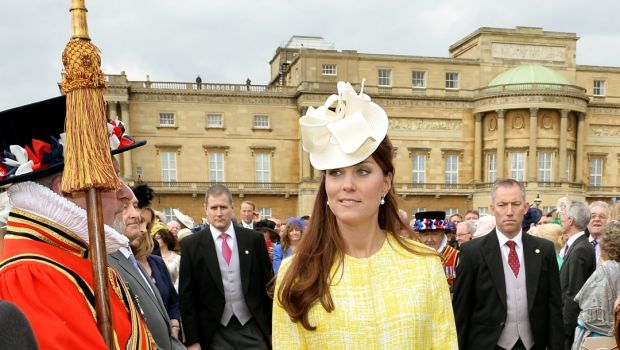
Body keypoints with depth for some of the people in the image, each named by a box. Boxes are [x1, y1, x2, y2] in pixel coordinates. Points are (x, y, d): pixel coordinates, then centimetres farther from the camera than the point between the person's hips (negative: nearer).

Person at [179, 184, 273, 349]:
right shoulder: (191, 244, -2)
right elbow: (187, 295, -1)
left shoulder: (254, 239, 1)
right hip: (215, 333, -1)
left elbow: (267, 285, 6)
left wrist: (273, 327, 6)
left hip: (252, 328, 1)